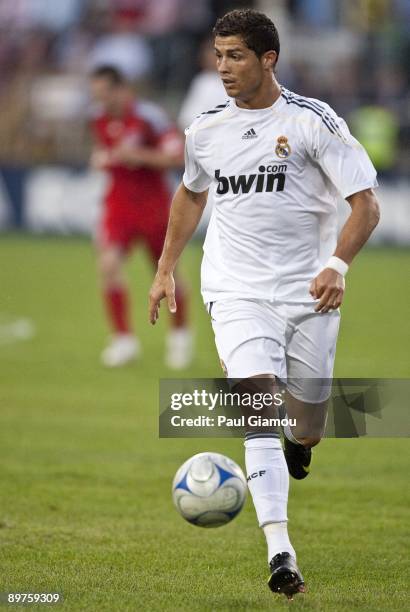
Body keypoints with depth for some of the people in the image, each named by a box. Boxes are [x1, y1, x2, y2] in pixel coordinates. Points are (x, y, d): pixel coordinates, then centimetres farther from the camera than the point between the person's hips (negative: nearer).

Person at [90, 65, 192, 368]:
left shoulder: (149, 116, -16)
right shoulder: (100, 120, 3)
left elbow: (178, 157, -20)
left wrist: (136, 155, -27)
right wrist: (102, 159, 1)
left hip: (154, 204, -4)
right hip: (119, 204, 4)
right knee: (109, 264, -20)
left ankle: (180, 333, 35)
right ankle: (124, 339, -11)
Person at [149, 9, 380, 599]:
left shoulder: (313, 121, -7)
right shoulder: (206, 130, 6)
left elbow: (365, 203, -8)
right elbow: (191, 194, 26)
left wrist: (337, 265, -22)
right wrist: (166, 269, 22)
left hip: (309, 292, -1)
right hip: (238, 291, 1)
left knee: (306, 430, 7)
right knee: (256, 399, -21)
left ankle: (296, 442, 49)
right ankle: (280, 552, -28)